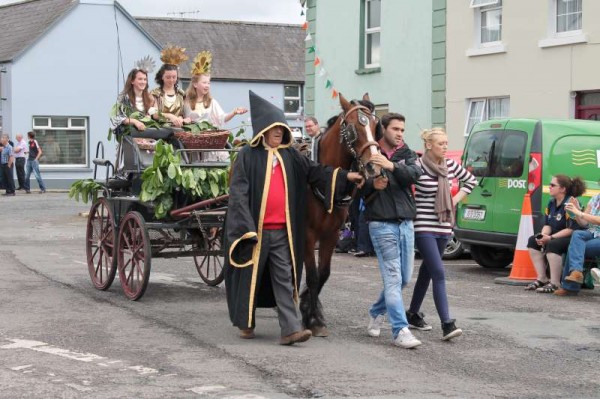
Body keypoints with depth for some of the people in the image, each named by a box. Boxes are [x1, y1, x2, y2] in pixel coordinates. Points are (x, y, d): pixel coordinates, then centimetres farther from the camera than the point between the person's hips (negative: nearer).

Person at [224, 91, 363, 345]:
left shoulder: (290, 157, 9)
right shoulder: (248, 156, -7)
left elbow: (314, 172, 11)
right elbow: (238, 191, -11)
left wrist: (343, 176, -3)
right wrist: (245, 226, -18)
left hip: (283, 230, 4)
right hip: (254, 229, -4)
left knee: (284, 279, 1)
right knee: (250, 276, 7)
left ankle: (290, 329, -3)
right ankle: (245, 323, 24)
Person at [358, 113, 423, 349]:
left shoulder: (407, 155, 10)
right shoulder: (368, 156, 0)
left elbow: (414, 175, -12)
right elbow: (357, 190, 2)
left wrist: (392, 166, -29)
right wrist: (373, 185, -19)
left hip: (405, 223, 5)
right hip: (381, 223, -5)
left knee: (404, 278, 12)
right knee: (393, 277, -10)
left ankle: (376, 312, 34)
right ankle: (400, 331, -11)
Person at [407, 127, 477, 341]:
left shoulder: (451, 165, 5)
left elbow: (471, 180, 20)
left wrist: (456, 199, 11)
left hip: (443, 227, 6)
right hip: (423, 227, -6)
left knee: (427, 271, 17)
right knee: (438, 273, -15)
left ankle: (413, 314, 32)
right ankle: (447, 324, -18)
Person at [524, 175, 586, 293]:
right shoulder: (552, 203, 9)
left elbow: (571, 229, -25)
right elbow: (547, 224, 10)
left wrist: (551, 238, -27)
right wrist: (543, 235, -13)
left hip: (573, 239, -10)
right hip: (556, 237, 10)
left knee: (553, 245, -34)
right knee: (533, 240, -2)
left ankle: (554, 284, -28)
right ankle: (541, 279, -4)